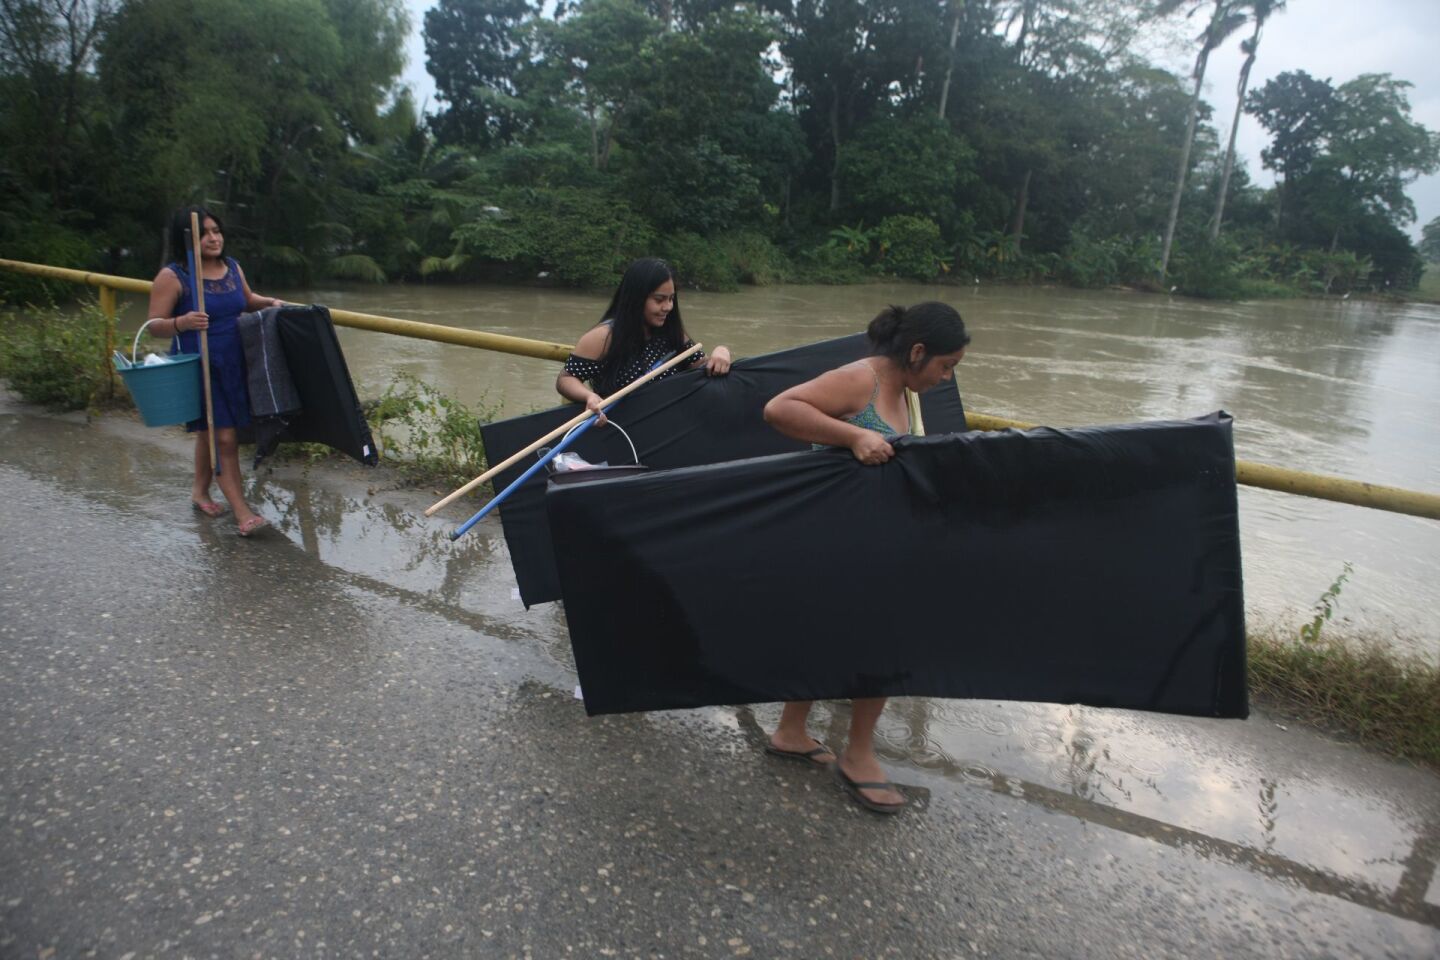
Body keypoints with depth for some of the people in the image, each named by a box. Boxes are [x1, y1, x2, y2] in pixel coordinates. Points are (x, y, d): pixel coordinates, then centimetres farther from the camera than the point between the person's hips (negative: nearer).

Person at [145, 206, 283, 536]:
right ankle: (242, 512, -3)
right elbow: (154, 325, -12)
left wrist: (270, 302, 4)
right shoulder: (172, 277, -12)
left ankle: (200, 491, 37)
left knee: (211, 432, 19)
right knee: (224, 438, -8)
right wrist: (181, 323, -32)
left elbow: (247, 300, 24)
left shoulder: (232, 267, 5)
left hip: (234, 364, 6)